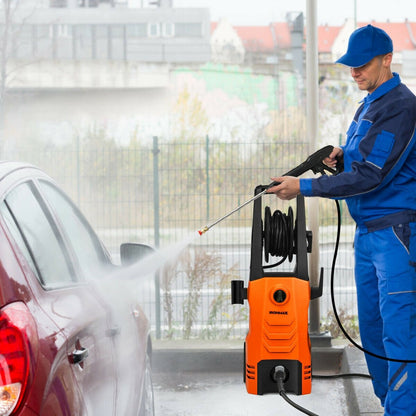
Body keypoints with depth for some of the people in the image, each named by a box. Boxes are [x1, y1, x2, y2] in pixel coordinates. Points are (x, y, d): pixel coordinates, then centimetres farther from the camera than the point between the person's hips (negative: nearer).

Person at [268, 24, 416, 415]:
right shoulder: (369, 105, 16)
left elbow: (370, 176, -20)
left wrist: (303, 187, -16)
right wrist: (343, 154, 5)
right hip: (368, 232, 10)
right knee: (371, 326, 13)